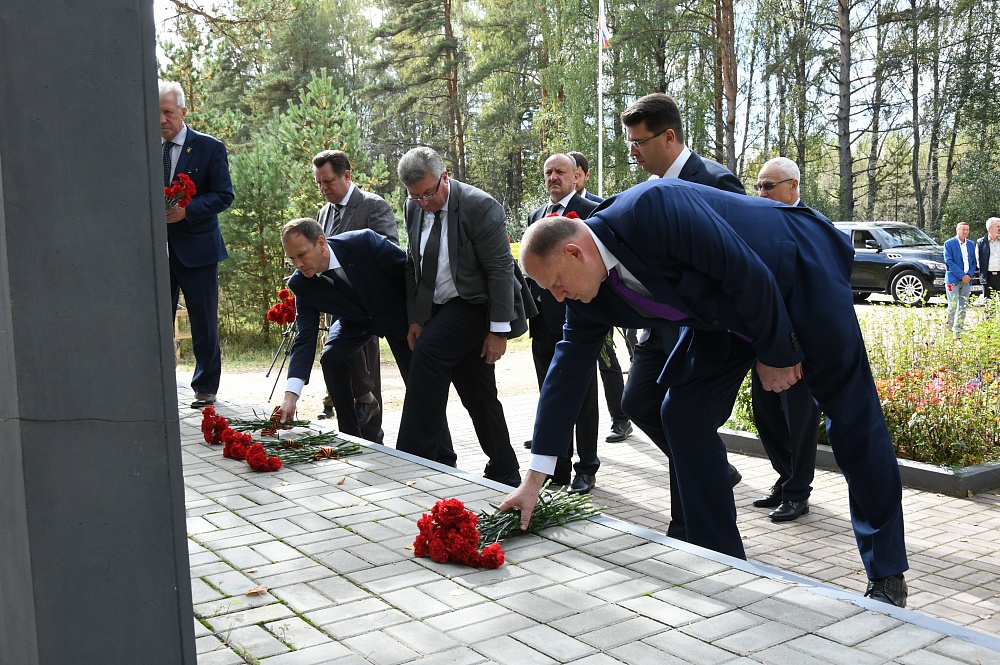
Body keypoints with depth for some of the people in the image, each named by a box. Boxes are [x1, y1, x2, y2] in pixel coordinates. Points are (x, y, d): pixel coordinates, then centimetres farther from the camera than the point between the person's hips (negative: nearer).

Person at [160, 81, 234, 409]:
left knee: (204, 323, 4)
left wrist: (186, 210, -19)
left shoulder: (210, 147, -2)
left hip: (197, 247, -3)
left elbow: (224, 195, -6)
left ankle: (205, 388, 15)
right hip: (157, 249, 4)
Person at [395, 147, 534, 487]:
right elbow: (413, 265, 12)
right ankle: (505, 474, 19)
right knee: (479, 397, 8)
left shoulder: (480, 207, -17)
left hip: (474, 304, -6)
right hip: (441, 309, 7)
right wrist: (415, 318, 5)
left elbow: (501, 270, -17)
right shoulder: (415, 208, 3)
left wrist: (498, 331, -18)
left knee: (427, 354, -24)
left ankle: (415, 460, -17)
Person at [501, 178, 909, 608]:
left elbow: (747, 272, -30)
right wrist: (533, 480, -4)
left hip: (800, 274, -7)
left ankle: (887, 576, 13)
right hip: (731, 313, 7)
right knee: (681, 413, -2)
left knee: (852, 419, -1)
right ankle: (722, 558, 10)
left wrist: (775, 353, -18)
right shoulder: (591, 299, -10)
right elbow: (565, 375, -5)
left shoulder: (652, 209, -34)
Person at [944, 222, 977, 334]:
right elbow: (949, 262, -10)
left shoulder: (971, 244, 13)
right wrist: (962, 275, -15)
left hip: (967, 279, 5)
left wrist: (970, 275, -3)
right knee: (953, 306, -7)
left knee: (963, 307, 4)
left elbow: (974, 262, 15)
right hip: (953, 280, -5)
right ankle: (950, 329, 4)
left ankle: (958, 330, 10)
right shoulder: (949, 243, -3)